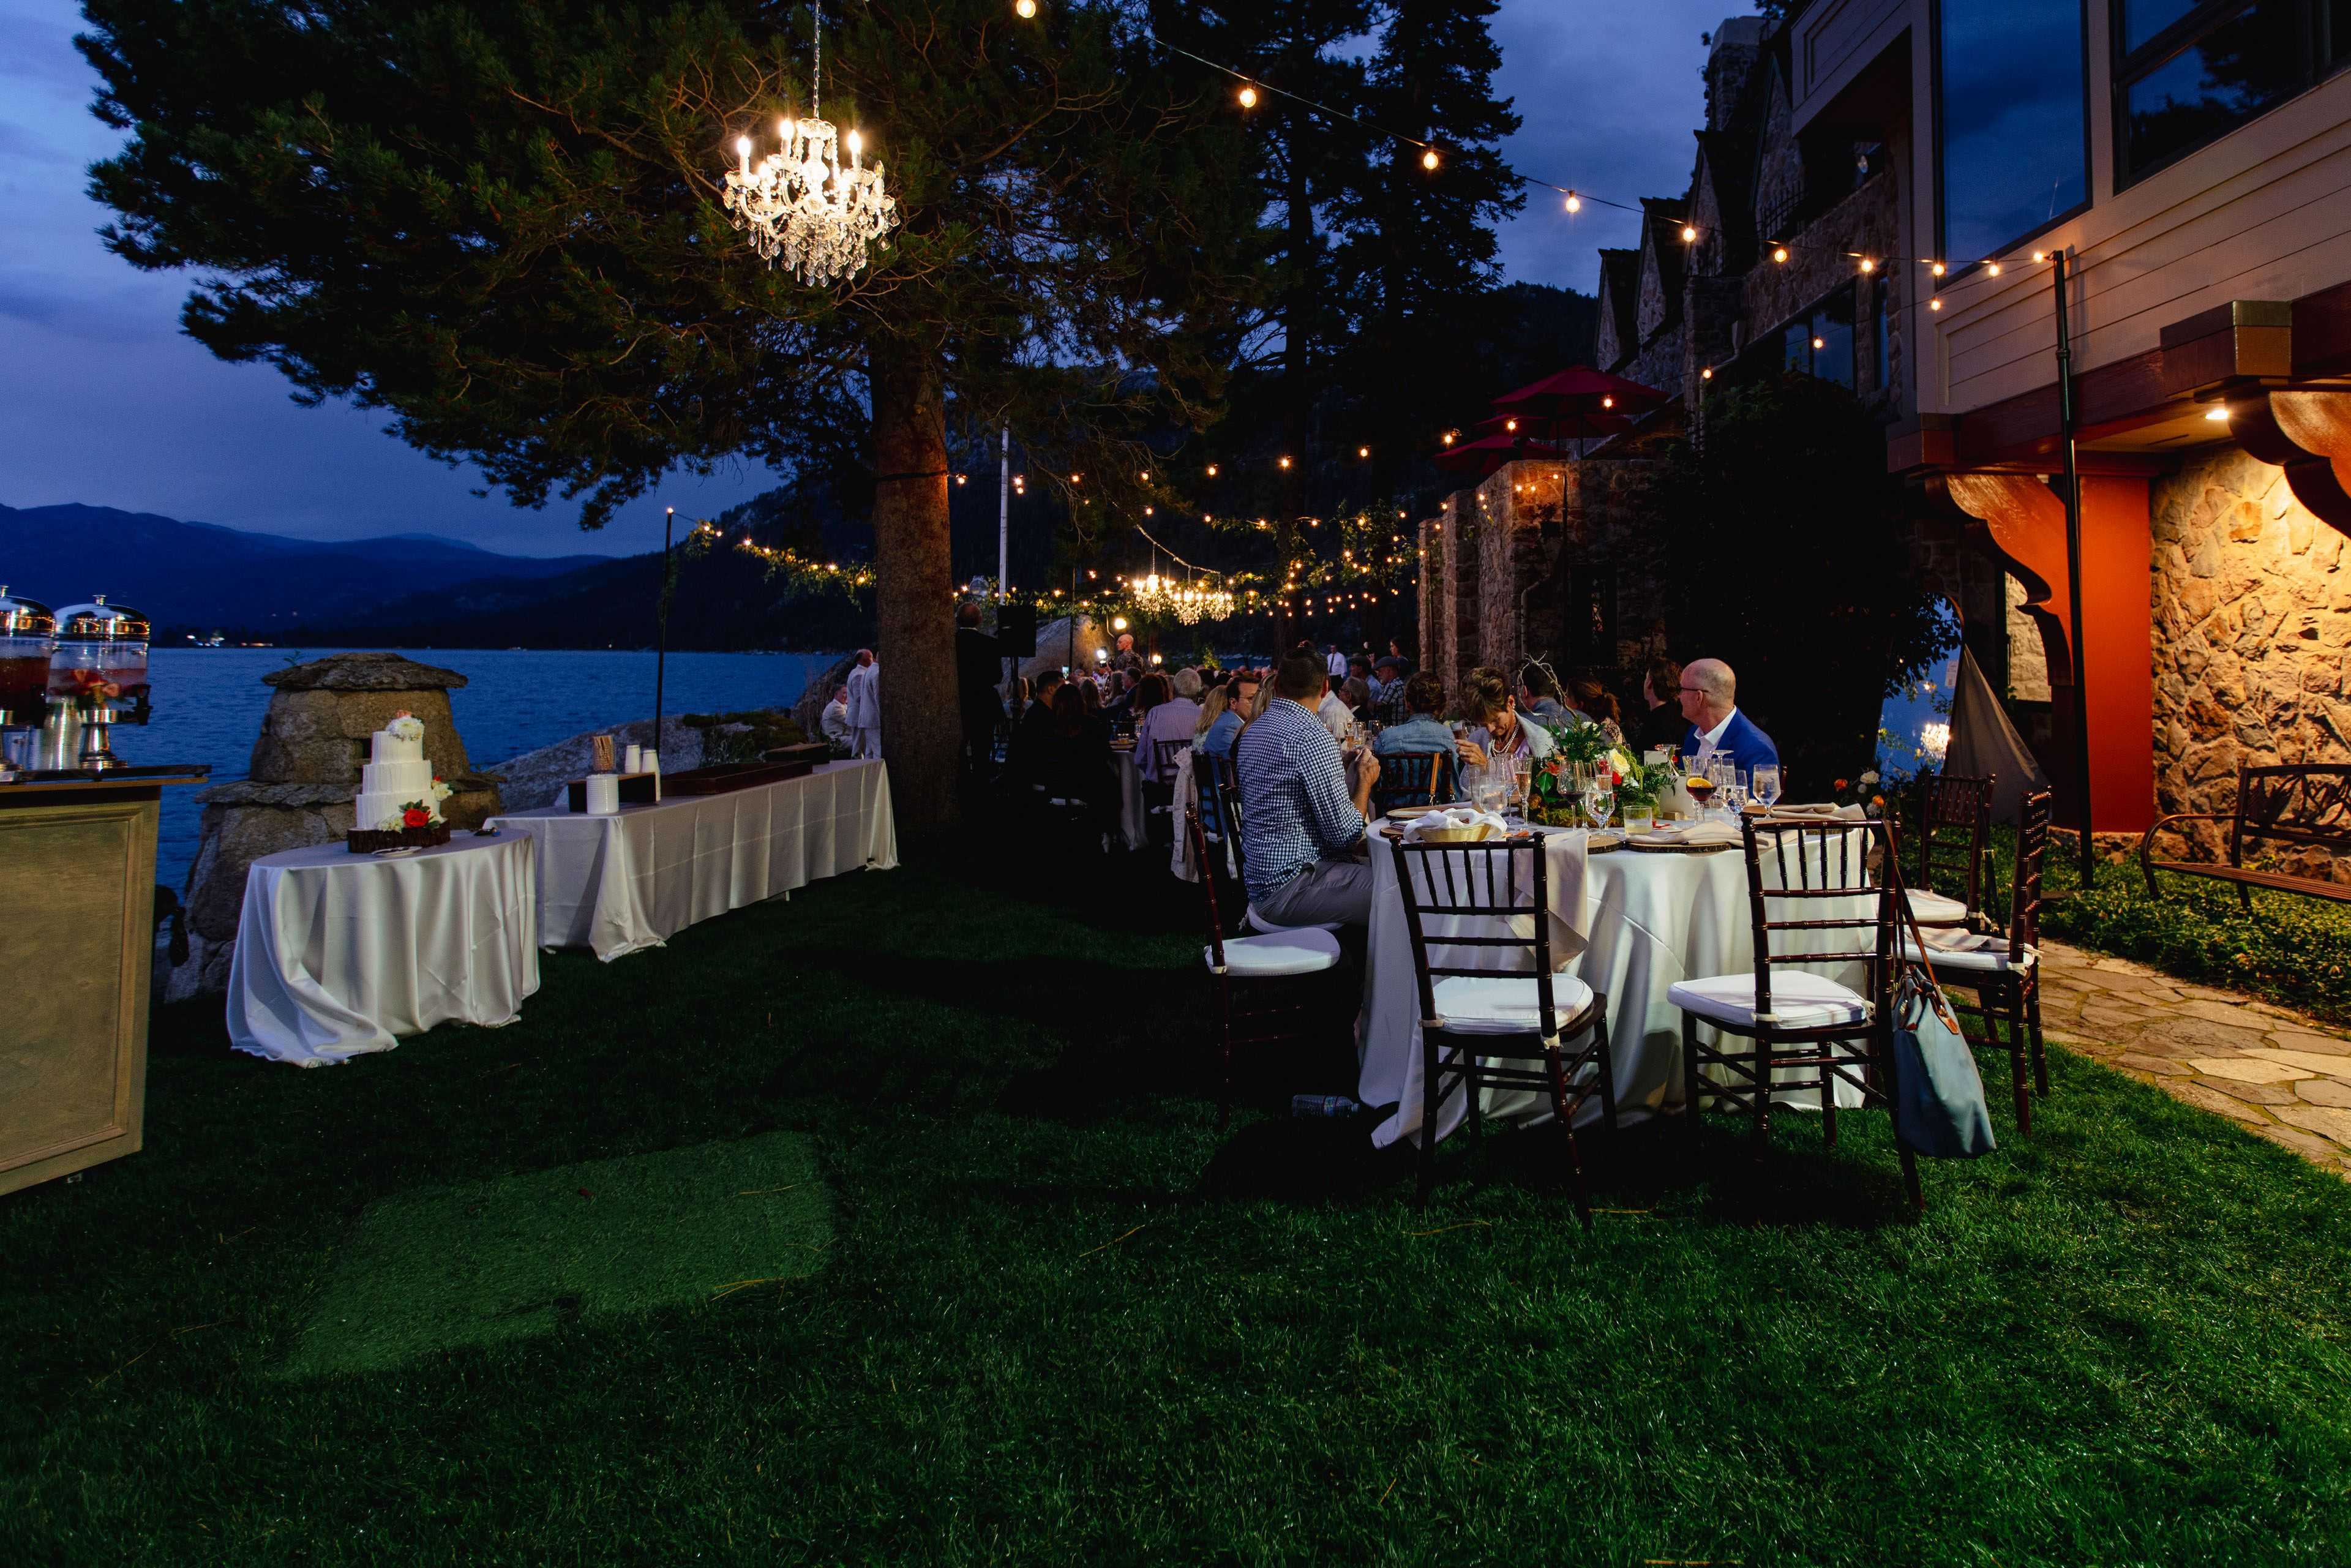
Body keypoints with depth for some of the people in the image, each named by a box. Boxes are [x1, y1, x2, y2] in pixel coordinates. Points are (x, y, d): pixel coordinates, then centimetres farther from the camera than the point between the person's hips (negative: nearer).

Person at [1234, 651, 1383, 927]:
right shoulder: (1312, 738, -18)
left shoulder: (1252, 732, 11)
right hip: (1288, 889, -10)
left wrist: (1339, 767, 27)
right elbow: (1345, 834, -15)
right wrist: (1365, 781, 2)